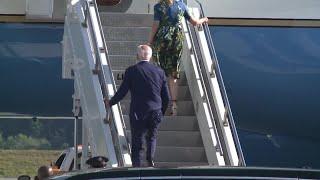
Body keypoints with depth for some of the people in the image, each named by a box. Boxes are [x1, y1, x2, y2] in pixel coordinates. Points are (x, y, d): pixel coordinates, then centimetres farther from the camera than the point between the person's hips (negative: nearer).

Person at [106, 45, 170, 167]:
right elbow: (166, 97, 6)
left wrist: (110, 103, 13)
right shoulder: (159, 71, 3)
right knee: (151, 137, 21)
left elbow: (122, 92, -4)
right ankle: (150, 159, -1)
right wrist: (161, 112, 21)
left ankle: (136, 166, 0)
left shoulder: (131, 71, -6)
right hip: (155, 113, 3)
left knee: (137, 142, 6)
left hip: (138, 112, -2)